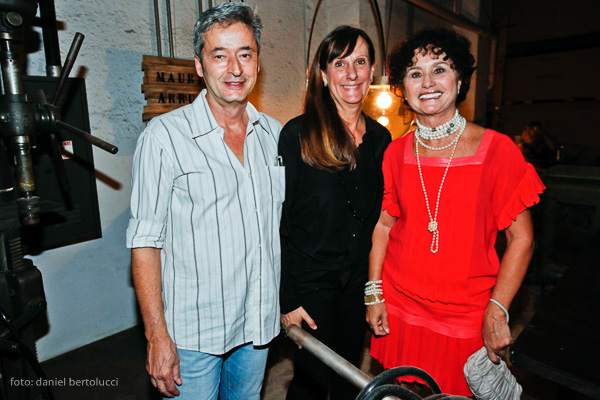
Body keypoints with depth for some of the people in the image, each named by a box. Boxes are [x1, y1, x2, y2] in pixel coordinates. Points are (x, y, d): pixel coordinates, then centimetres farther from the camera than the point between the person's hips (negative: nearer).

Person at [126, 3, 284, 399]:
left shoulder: (274, 133, 2)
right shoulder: (164, 135, -13)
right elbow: (145, 241, -12)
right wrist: (157, 336, -13)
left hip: (259, 322, 5)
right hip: (194, 330, -4)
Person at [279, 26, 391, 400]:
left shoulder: (381, 138, 3)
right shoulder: (298, 134, -12)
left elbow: (380, 217, 10)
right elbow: (279, 221, -12)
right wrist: (286, 299, -12)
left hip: (359, 280, 5)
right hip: (310, 280, -4)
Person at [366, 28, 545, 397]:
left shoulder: (497, 149, -10)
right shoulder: (396, 153, -2)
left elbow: (522, 239, -7)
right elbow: (383, 225, 3)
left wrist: (497, 313, -12)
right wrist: (374, 294, 1)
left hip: (466, 316, -2)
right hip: (400, 308, 2)